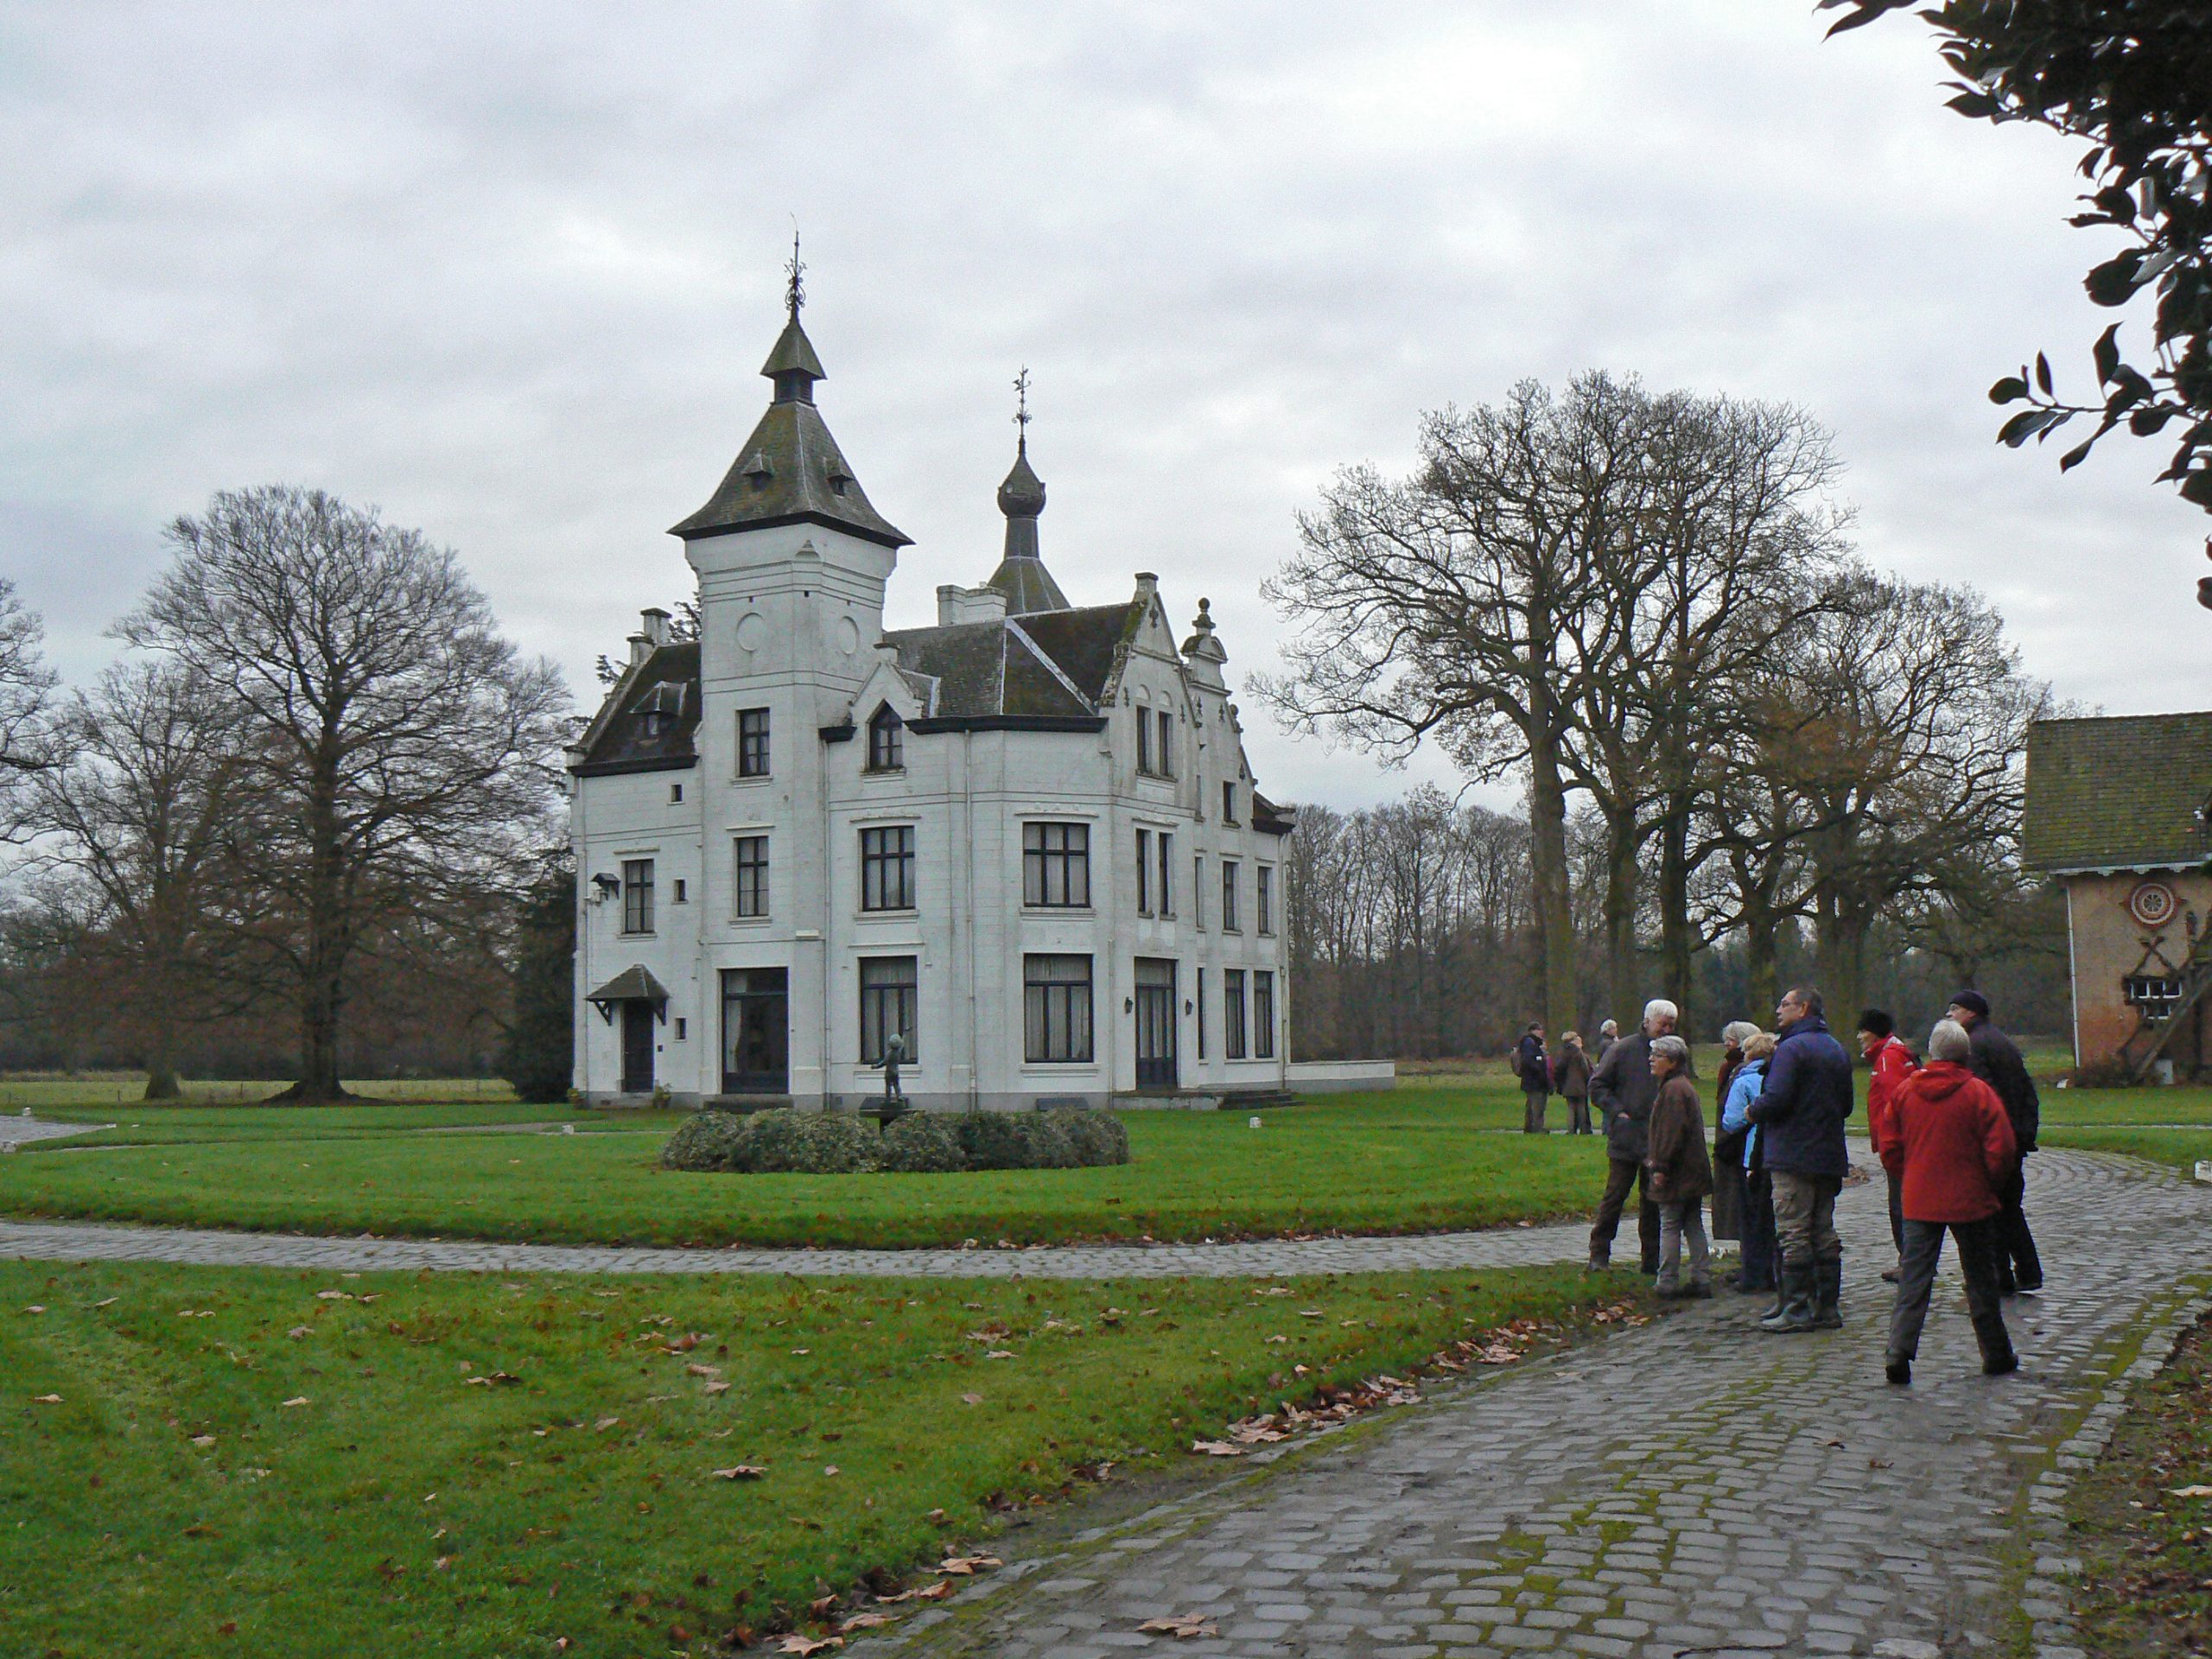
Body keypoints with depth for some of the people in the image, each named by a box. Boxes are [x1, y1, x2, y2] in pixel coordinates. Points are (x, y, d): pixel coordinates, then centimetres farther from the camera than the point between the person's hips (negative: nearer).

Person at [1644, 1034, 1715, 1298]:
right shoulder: (1685, 1086, 17)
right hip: (1693, 1173, 10)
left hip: (1676, 1175, -10)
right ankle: (1702, 1279, 13)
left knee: (1669, 1227, -3)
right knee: (1694, 1226, 11)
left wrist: (1661, 1166, -19)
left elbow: (1672, 1132, -22)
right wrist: (1656, 1159, 22)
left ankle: (1668, 1283, 1)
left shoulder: (1673, 1089, -16)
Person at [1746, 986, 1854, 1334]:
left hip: (1793, 1156, -8)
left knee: (1794, 1234, -5)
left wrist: (1753, 1111, -4)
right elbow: (1846, 1104, 19)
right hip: (1830, 1157, 9)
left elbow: (1776, 1099, -23)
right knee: (1825, 1233, 13)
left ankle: (1797, 1310, -4)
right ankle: (1828, 1307, 16)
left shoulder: (1790, 1049, -14)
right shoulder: (1837, 1050, 15)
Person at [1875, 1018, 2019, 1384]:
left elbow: (1889, 1148, 4)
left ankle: (1899, 1351, -11)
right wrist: (1991, 1186, 7)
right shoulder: (1979, 1093, -9)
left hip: (1919, 1202, 2)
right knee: (1980, 1279, 12)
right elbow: (2001, 1151, -10)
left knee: (1913, 1279, 2)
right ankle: (1997, 1356, 22)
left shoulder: (1904, 1090, 0)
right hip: (1971, 1202, -2)